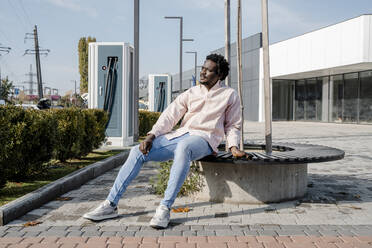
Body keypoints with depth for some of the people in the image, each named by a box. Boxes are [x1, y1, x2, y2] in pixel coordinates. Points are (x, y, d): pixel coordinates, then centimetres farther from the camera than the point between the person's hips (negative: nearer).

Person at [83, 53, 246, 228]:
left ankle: (165, 208, -40)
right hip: (179, 135, 5)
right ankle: (111, 204, -11)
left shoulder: (230, 95, 11)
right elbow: (170, 115, 6)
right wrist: (151, 136, -8)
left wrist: (233, 146, -2)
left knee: (183, 148, -41)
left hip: (203, 138, -4)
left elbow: (233, 125, 17)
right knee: (138, 151, -14)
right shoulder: (191, 93, 17)